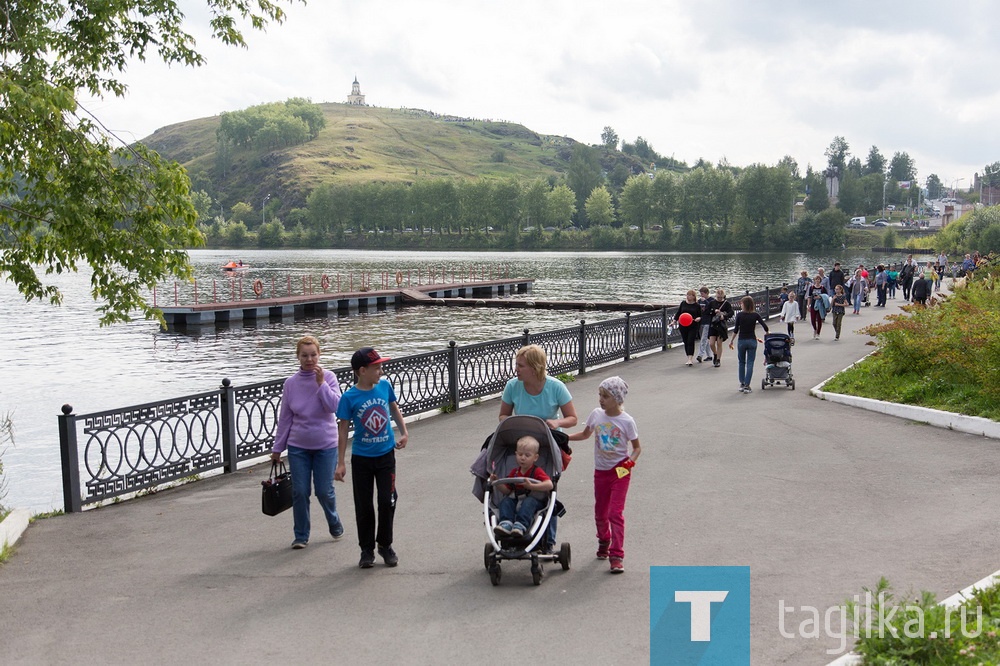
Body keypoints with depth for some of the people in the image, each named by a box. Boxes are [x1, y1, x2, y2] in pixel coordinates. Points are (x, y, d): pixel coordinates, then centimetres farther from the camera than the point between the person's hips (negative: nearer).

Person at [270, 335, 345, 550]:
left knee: (324, 491, 3)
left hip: (325, 445, -2)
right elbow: (285, 418, 5)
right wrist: (277, 448, 8)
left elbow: (335, 407, -18)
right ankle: (301, 536, 18)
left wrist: (321, 383, -22)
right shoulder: (291, 383, -2)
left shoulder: (328, 377, -7)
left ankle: (334, 523, 32)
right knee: (299, 492, 2)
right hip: (298, 446, 2)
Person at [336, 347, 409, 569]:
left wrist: (404, 433, 6)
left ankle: (385, 545, 20)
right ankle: (367, 550, 22)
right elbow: (343, 429, -8)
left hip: (386, 454, 2)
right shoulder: (349, 397, -14)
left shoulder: (385, 386, -5)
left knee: (387, 501, 1)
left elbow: (394, 409, 14)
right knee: (364, 506, 7)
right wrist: (341, 463, -8)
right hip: (361, 458, -2)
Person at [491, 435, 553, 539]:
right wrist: (497, 483, -4)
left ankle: (520, 525, -53)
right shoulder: (514, 472, 13)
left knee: (529, 502, -35)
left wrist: (531, 486, -27)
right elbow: (506, 491, 14)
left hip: (534, 500, -5)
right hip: (516, 501, 5)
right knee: (505, 501, -20)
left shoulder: (537, 471, -3)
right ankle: (506, 524, -42)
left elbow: (549, 485, -20)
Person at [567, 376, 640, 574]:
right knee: (600, 512, 14)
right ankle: (604, 541, 41)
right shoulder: (596, 415, -2)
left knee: (615, 512, -11)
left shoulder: (626, 422, -13)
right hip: (601, 471, 5)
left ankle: (617, 555, -7)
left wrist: (630, 461, -22)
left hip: (619, 471, -4)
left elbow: (637, 447, -4)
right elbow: (585, 434, 16)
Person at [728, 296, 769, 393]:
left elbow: (736, 329, -7)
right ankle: (747, 386, -2)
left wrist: (732, 341, 1)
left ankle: (742, 384, 18)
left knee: (742, 363, 15)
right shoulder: (755, 315, -3)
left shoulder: (739, 315, -6)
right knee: (750, 364, 2)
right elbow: (765, 326, -5)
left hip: (741, 341, 0)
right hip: (752, 341, 0)